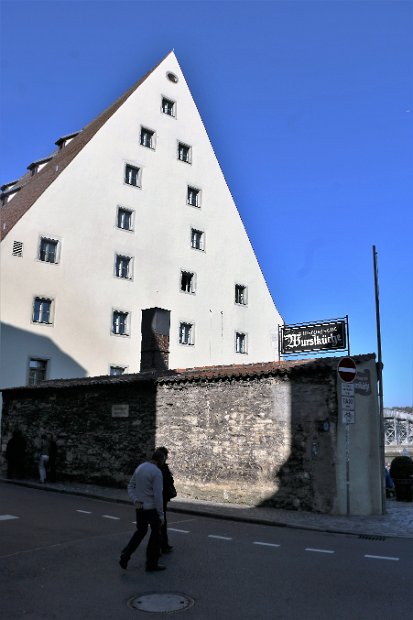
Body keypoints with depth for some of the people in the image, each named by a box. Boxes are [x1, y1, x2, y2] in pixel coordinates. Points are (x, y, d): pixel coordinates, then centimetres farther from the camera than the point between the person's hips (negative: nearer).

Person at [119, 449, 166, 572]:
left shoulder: (139, 468, 6)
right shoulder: (157, 472, -20)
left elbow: (130, 487, 6)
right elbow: (158, 496, -22)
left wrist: (135, 501, -7)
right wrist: (161, 515, -15)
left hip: (140, 508, 7)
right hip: (152, 508, -7)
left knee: (140, 532, 22)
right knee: (155, 534, 10)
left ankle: (125, 555, 10)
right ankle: (152, 563, 17)